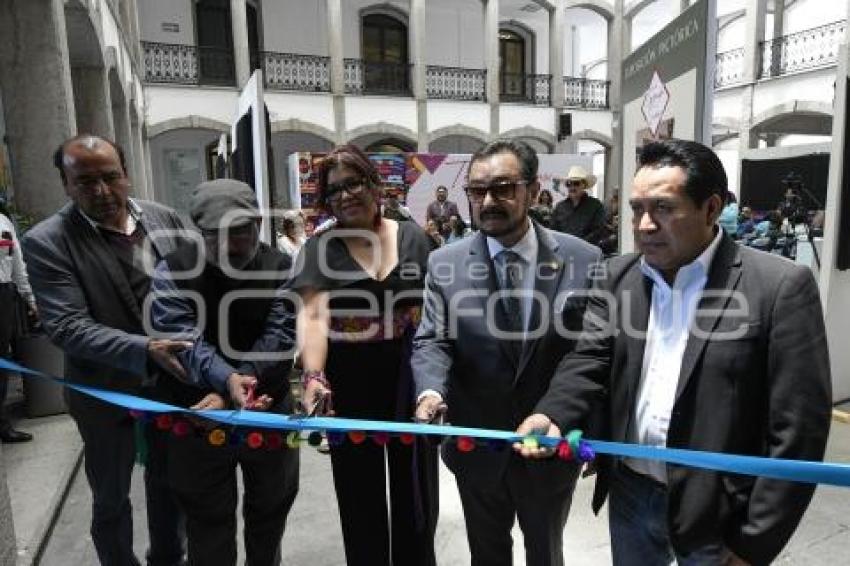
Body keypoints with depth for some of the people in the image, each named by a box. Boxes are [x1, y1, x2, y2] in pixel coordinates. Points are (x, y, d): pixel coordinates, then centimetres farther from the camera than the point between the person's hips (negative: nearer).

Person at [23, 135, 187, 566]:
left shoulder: (165, 219, -5)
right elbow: (66, 326, -23)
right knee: (111, 497, 17)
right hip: (106, 389, -3)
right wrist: (145, 350, -34)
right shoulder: (46, 241, -16)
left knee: (169, 479, 23)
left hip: (172, 377, 4)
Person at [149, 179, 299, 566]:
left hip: (269, 409, 2)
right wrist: (227, 379, -38)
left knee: (270, 507, 22)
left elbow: (279, 337, -17)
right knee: (207, 517, 15)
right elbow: (182, 339, -20)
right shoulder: (172, 272, -10)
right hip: (198, 414, -1)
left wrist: (227, 395, -27)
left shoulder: (283, 269, -9)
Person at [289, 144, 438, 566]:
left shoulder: (412, 237, 1)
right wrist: (314, 377, -31)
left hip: (411, 380, 2)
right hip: (350, 385, -1)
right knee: (360, 489, 14)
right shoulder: (319, 249, -4)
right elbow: (312, 315, -16)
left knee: (415, 485, 17)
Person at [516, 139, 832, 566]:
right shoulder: (619, 274, -1)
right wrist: (551, 416, -23)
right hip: (629, 494, 4)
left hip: (716, 514, -4)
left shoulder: (780, 286, -15)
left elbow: (796, 430, -14)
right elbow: (590, 360, -3)